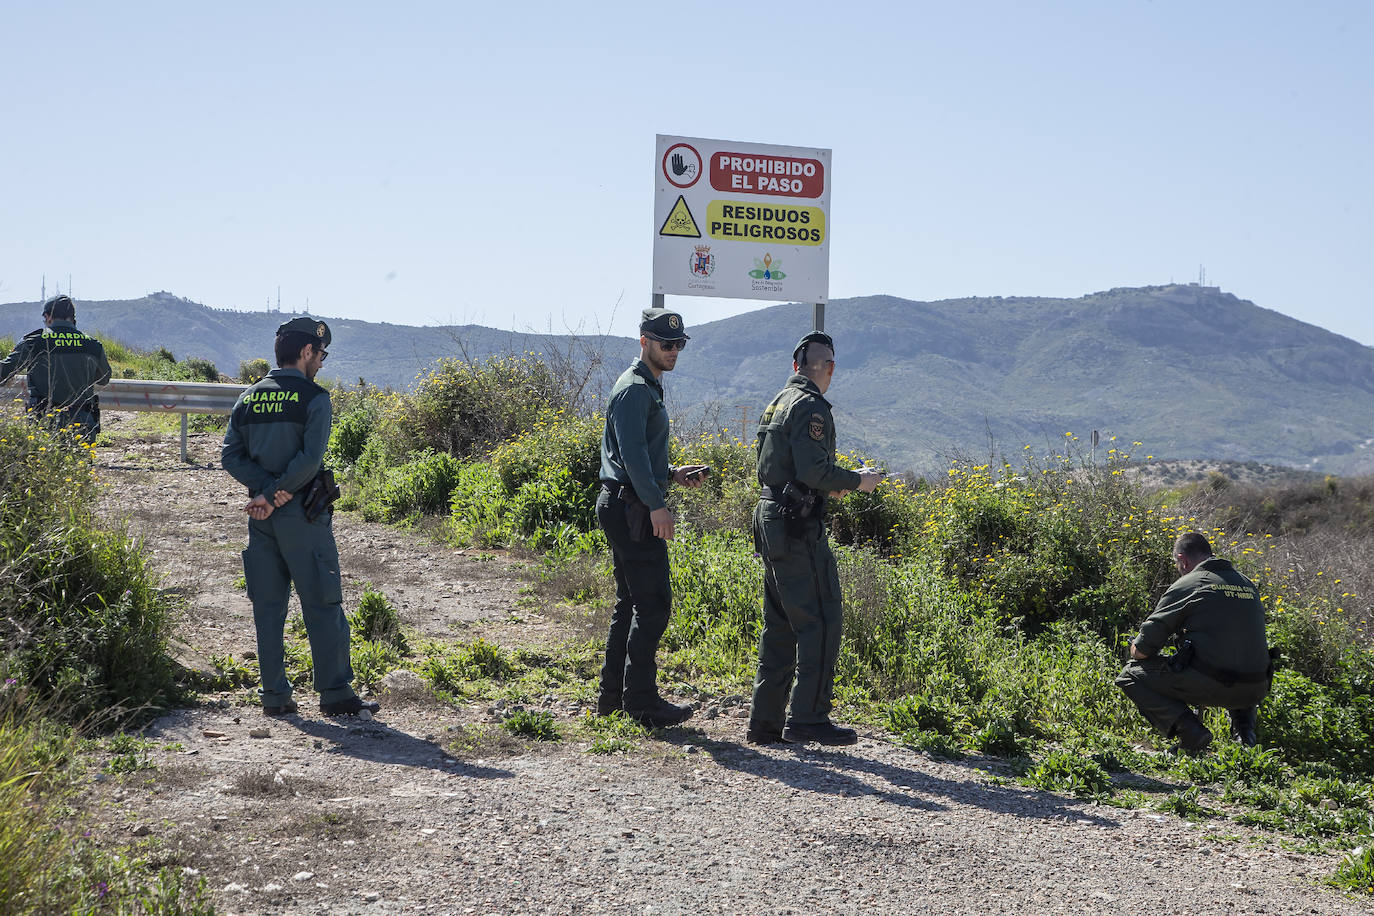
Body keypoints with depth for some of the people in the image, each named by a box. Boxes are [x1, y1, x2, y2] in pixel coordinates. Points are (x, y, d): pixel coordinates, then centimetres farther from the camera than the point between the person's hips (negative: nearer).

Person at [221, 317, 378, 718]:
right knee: (322, 605, 0)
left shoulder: (248, 398, 9)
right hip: (302, 515, -5)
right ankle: (335, 693, 2)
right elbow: (309, 460, -19)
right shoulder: (314, 398, -8)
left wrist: (267, 489, -7)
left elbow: (230, 455, 2)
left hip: (262, 517, 6)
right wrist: (276, 494, -13)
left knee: (268, 605, 10)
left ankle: (274, 695, 12)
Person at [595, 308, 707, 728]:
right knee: (653, 603, -8)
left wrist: (672, 474, 14)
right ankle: (641, 700, -4)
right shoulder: (635, 389, -13)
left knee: (631, 602, 14)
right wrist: (656, 505, -26)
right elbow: (632, 454, -23)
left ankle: (613, 694, 19)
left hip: (627, 508, 11)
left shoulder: (648, 388, 20)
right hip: (632, 508, -11)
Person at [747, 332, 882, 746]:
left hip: (768, 518, 10)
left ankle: (765, 720, 14)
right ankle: (808, 718, -5)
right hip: (797, 525, -10)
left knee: (781, 624, 12)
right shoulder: (810, 406, -13)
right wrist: (857, 480, -7)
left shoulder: (778, 401, 16)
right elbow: (813, 469, -21)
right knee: (821, 620, -5)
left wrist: (829, 485, 21)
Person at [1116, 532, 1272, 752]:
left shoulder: (1186, 585, -1)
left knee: (1131, 675, 9)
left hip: (1208, 685, -7)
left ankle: (1189, 731, -9)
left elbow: (1141, 650, 0)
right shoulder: (1249, 585, 17)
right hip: (1254, 691, 7)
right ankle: (1244, 729, 15)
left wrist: (1136, 650, 23)